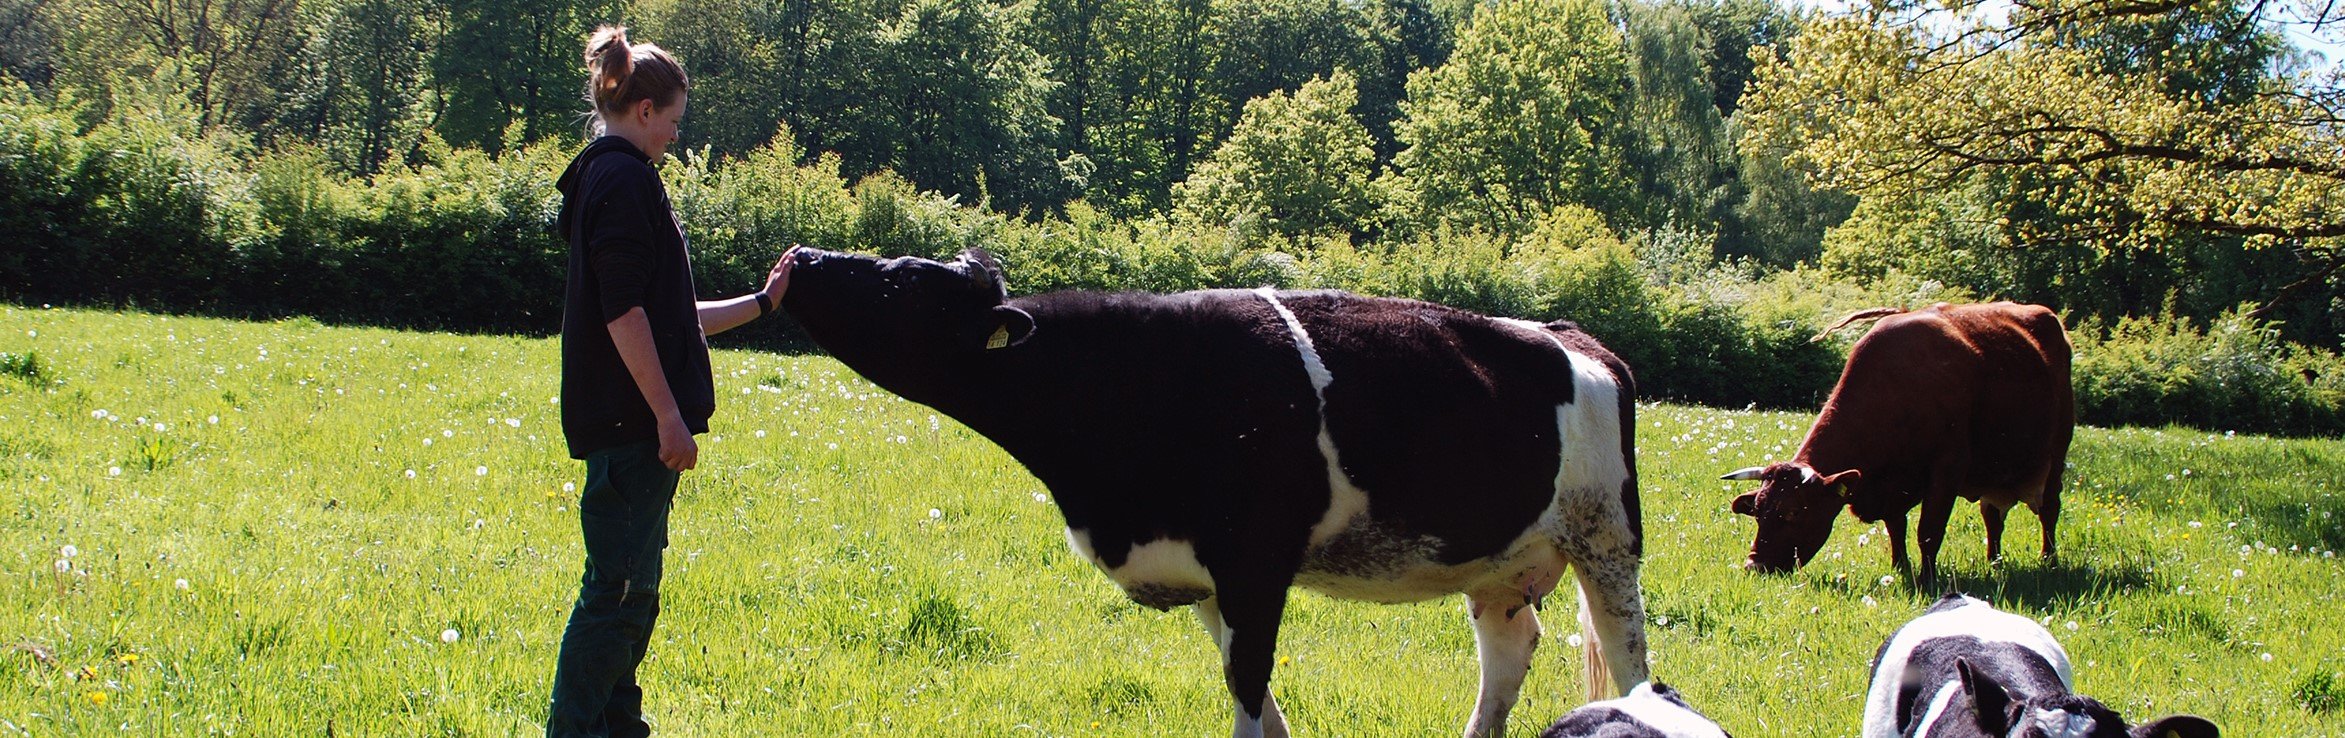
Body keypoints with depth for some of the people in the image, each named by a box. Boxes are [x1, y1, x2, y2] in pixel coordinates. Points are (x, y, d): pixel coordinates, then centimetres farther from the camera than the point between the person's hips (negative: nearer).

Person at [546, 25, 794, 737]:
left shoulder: (609, 177, 22)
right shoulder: (625, 178, -10)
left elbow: (667, 316, 26)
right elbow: (624, 311, -19)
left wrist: (760, 303, 31)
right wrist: (668, 416, -19)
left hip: (627, 425, 10)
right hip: (632, 421, -10)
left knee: (633, 589, 15)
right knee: (617, 590, -8)